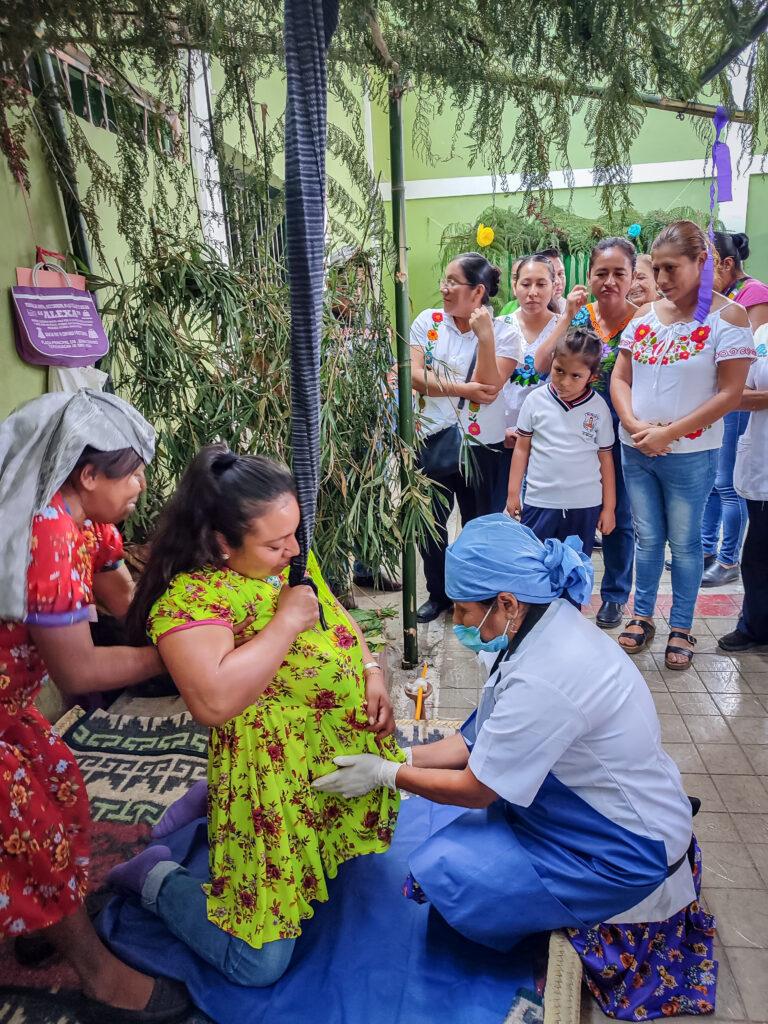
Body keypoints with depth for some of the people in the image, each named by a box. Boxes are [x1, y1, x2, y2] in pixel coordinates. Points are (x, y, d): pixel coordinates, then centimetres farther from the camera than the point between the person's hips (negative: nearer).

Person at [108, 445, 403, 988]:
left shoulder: (290, 558, 0)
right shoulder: (192, 597, -25)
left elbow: (336, 613, 15)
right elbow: (214, 702, -39)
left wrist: (373, 672, 0)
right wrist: (287, 620, -29)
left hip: (343, 749, 8)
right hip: (277, 779, -8)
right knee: (257, 964, -1)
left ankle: (211, 803, 36)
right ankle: (156, 875, 22)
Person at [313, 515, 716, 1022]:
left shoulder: (544, 681, -35)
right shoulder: (550, 621, -8)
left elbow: (475, 789, -21)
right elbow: (482, 741, 0)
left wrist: (386, 774, -10)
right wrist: (404, 757, -3)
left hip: (626, 853, -8)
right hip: (617, 807, 8)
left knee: (444, 870, -11)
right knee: (449, 822, 8)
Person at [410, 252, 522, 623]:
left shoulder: (505, 333, -7)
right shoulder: (428, 321, -1)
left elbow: (489, 389, -19)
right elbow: (413, 374, -12)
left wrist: (484, 337, -27)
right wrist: (462, 389, -20)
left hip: (483, 446, -2)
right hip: (432, 440, 3)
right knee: (431, 523, 14)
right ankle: (437, 593, 36)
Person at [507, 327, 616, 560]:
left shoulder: (599, 409, -2)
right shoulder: (536, 400, -3)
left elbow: (605, 458, 4)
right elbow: (522, 448, 4)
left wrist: (609, 506, 5)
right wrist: (513, 492, 3)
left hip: (585, 505, 0)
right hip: (539, 501, 0)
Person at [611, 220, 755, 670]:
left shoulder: (728, 317, -8)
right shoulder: (645, 315, 6)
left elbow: (730, 394, -13)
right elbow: (620, 377, 6)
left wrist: (668, 433, -17)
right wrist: (634, 425, -12)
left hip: (689, 455, -4)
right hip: (636, 450, 4)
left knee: (684, 542, 7)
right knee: (647, 538, 13)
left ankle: (681, 628, 22)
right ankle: (643, 617, 28)